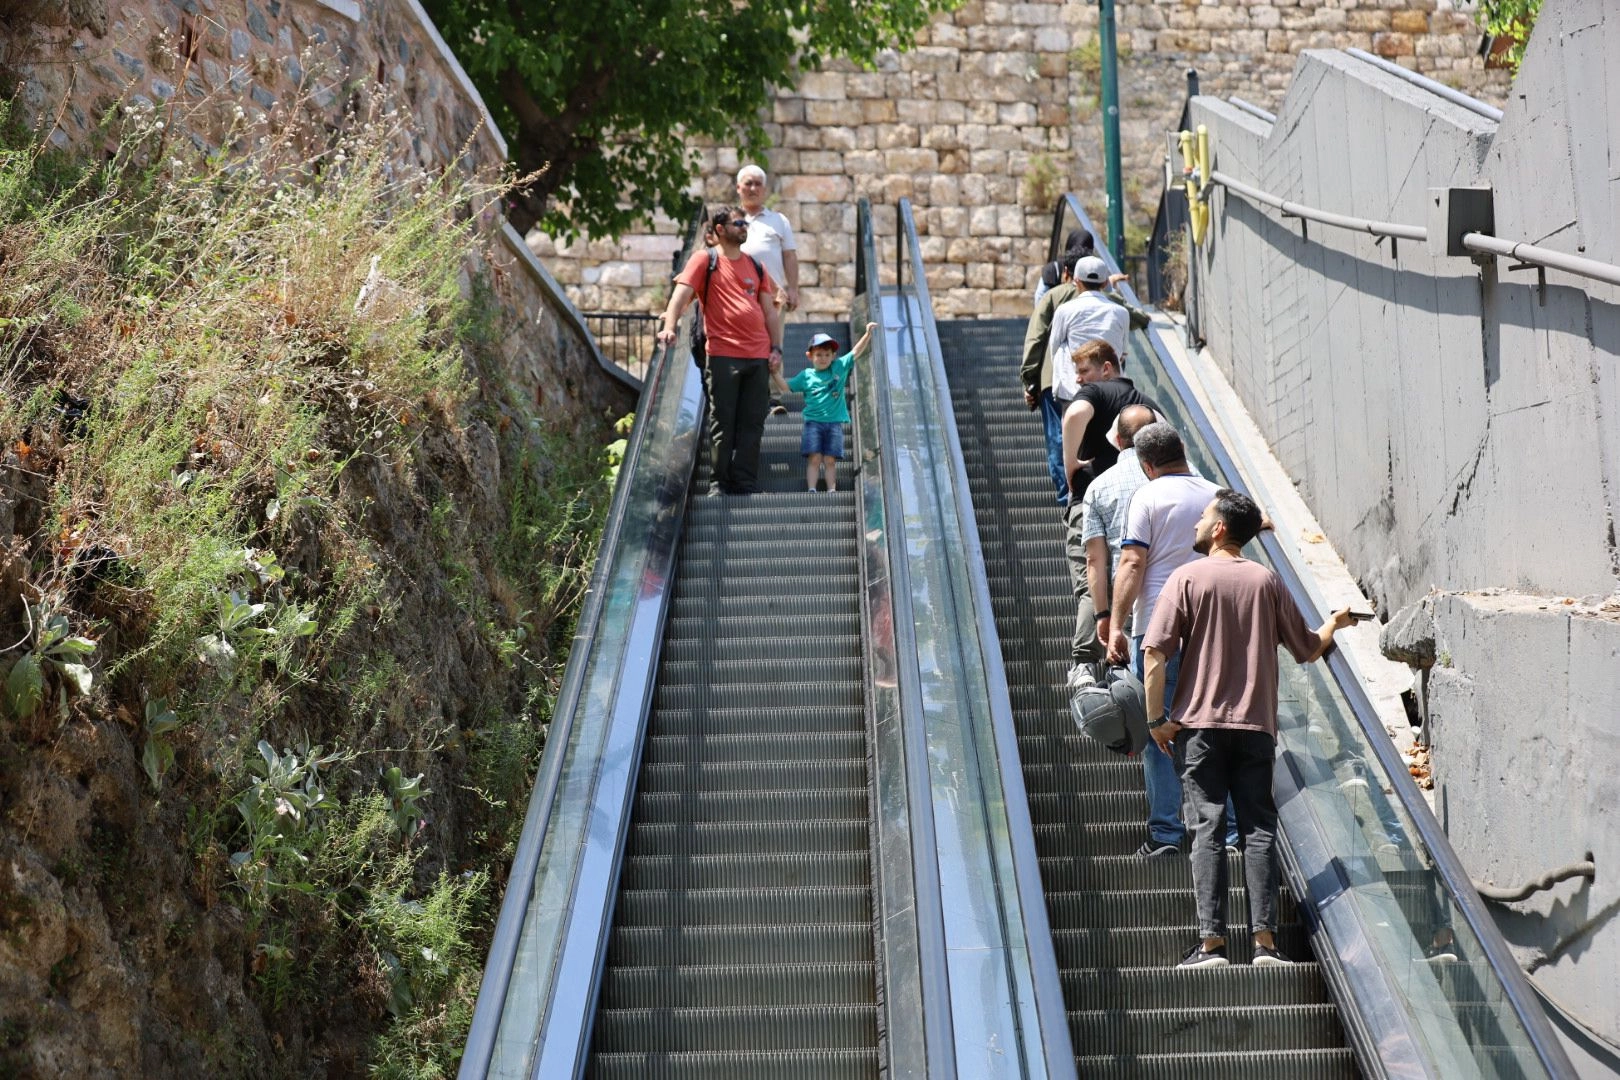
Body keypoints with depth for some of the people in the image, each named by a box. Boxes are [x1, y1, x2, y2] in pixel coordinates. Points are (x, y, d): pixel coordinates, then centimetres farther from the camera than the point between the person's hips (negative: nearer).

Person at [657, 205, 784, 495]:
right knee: (722, 422, -2)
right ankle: (719, 484, 4)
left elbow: (769, 310, 18)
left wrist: (776, 348, 8)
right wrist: (669, 327, -23)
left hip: (759, 356, 4)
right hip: (723, 355, -4)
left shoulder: (755, 265, 18)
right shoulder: (705, 260, 4)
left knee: (752, 424, 2)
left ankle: (745, 485, 5)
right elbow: (682, 292, -7)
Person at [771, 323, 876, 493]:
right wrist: (775, 373, -1)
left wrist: (868, 334, -3)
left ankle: (832, 490, -4)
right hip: (813, 421, -1)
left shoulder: (839, 367, 9)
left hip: (834, 422, 1)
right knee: (814, 458, -8)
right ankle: (811, 490, -12)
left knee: (830, 460, -1)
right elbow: (786, 387, 11)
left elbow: (856, 351, 7)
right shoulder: (806, 376, 8)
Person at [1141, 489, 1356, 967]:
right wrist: (1336, 622, 33)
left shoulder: (1188, 577, -4)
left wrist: (1156, 718, -4)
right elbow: (1308, 649, 12)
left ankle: (1211, 942, -5)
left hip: (1200, 725, -2)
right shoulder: (1267, 581, 4)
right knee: (1259, 829, 4)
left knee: (1208, 828, -1)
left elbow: (1155, 652, -11)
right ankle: (1265, 940, -3)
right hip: (1256, 726, 2)